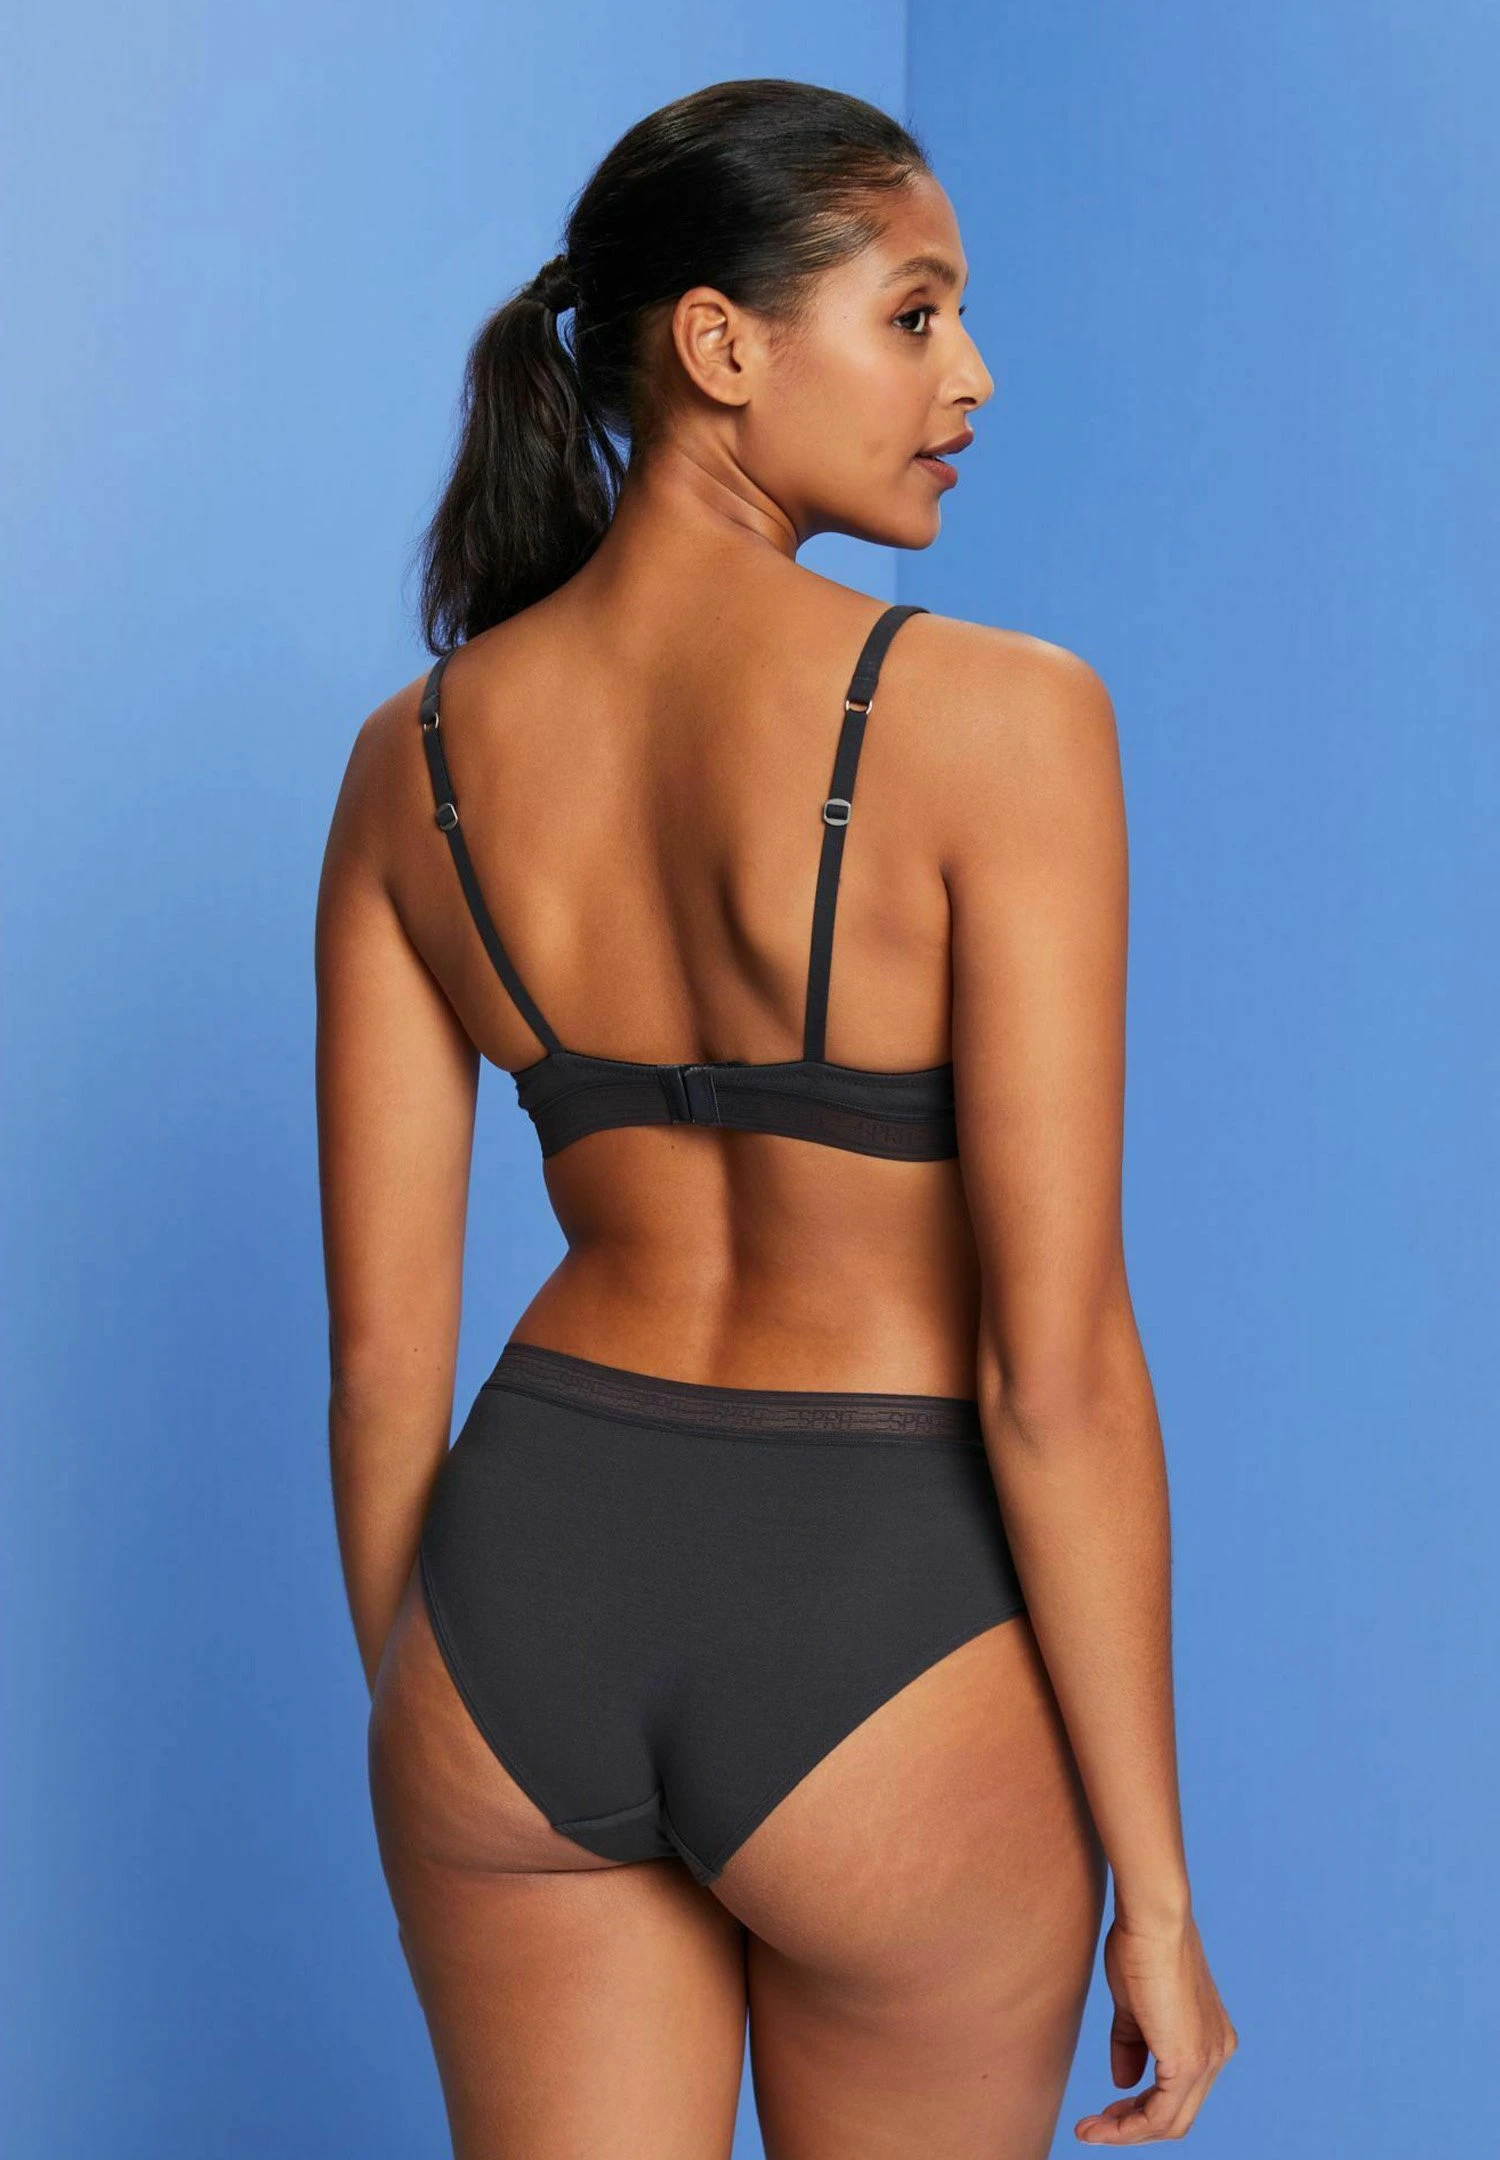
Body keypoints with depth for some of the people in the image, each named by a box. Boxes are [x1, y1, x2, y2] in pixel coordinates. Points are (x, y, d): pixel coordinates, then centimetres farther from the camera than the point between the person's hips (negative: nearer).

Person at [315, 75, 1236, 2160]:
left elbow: (380, 1341, 3)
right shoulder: (1001, 718, -17)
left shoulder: (415, 756, -1)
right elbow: (1054, 1365, -17)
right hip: (880, 1644, -4)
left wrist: (417, 1725, 16)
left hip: (528, 1594, 4)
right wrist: (1159, 1894, -8)